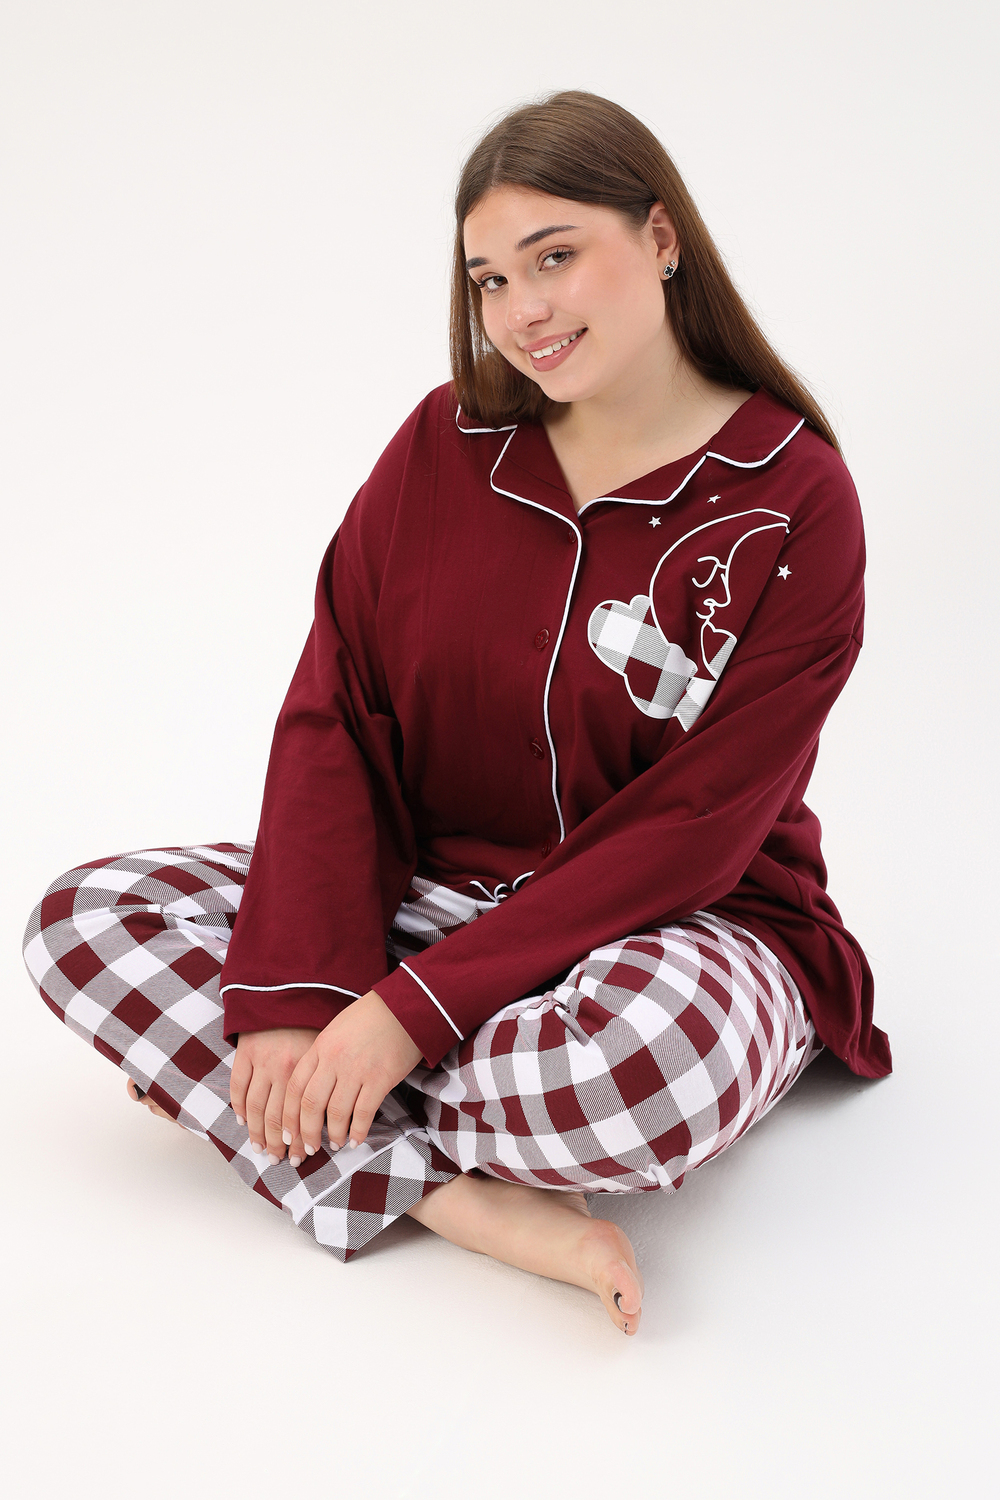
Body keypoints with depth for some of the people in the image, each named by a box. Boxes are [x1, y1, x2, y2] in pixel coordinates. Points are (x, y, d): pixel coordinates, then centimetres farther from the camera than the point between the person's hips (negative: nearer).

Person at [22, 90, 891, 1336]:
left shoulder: (792, 506, -12)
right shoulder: (448, 442, 1)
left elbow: (689, 832, -17)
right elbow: (333, 719, -4)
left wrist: (408, 1015, -23)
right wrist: (299, 996, -19)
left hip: (684, 928, -4)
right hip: (433, 892, 5)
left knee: (631, 1061, -41)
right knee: (84, 919, -13)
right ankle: (465, 1201, -24)